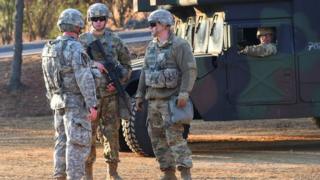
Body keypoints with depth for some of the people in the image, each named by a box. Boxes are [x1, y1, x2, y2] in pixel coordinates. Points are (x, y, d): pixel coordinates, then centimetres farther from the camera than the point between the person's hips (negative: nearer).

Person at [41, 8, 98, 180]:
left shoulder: (50, 48, 8)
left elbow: (48, 79, 16)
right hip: (76, 103, -8)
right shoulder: (75, 48, -19)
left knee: (63, 142, 12)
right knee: (78, 144, -6)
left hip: (60, 102, 8)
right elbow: (85, 79, -23)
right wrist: (93, 106, -21)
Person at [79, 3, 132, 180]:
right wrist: (93, 63, -23)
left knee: (111, 132, 3)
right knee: (89, 133, 0)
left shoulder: (115, 40, 5)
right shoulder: (83, 40, 2)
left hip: (111, 94, 1)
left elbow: (126, 65, 11)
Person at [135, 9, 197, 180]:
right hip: (153, 100, 8)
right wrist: (140, 95, 15)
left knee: (175, 137, -15)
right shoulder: (151, 47, 15)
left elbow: (190, 70, -15)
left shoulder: (179, 45, -9)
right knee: (157, 138, 8)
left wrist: (184, 93, -24)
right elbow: (145, 72, 20)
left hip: (170, 100, -8)